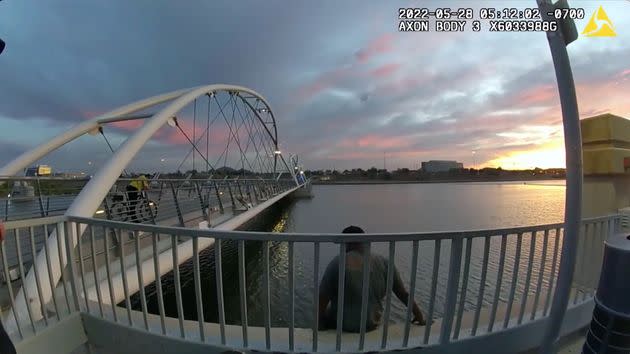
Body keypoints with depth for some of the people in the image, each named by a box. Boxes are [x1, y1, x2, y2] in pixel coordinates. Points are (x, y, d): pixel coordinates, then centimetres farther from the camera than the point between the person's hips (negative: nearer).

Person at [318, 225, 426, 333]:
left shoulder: (338, 263, -22)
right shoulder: (384, 263, -11)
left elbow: (322, 299, -19)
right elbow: (405, 295, -4)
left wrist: (319, 323, -6)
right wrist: (419, 316, 10)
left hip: (341, 325, -3)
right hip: (371, 324, 4)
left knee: (325, 314, 27)